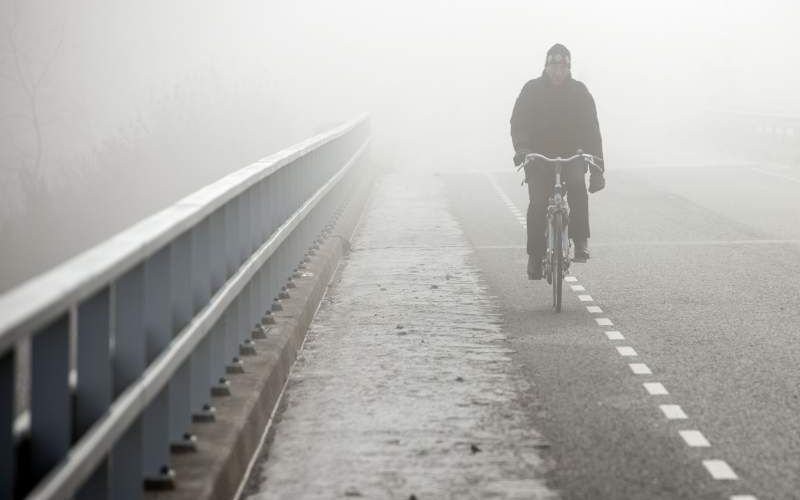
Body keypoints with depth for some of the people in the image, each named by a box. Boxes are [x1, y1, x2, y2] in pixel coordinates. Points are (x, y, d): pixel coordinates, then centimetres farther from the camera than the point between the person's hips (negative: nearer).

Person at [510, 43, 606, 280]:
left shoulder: (579, 92, 1)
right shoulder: (532, 90, -1)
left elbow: (591, 129, 1)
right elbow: (518, 122, -8)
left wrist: (597, 169, -5)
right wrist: (522, 148, -30)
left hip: (571, 154, 0)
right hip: (539, 156, 0)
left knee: (577, 185, -31)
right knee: (538, 203, -13)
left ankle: (581, 241, -26)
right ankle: (536, 256, 2)